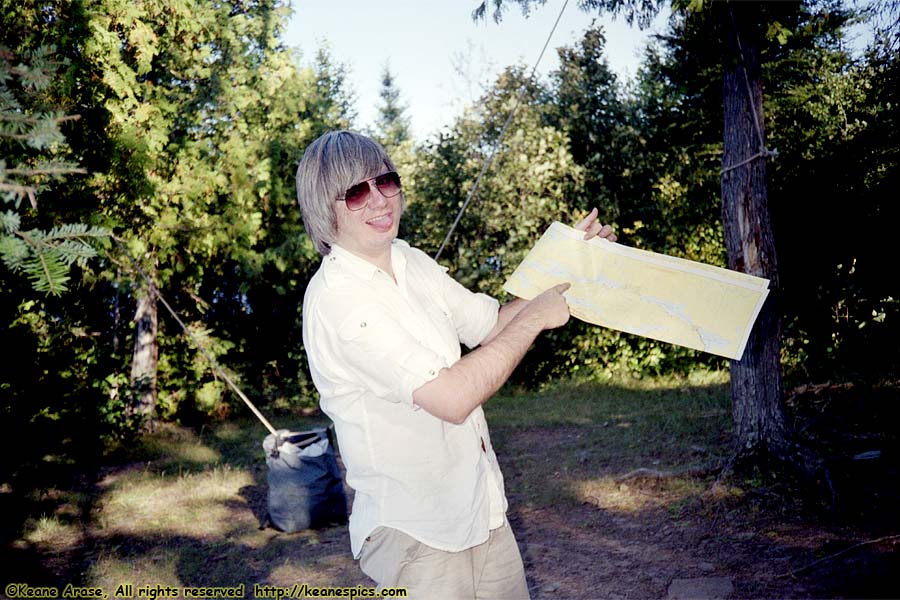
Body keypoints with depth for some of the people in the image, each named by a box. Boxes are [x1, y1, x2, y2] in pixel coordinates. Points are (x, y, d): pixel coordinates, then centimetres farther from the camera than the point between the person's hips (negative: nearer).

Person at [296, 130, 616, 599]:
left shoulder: (413, 263, 3)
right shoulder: (336, 296, -23)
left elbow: (494, 323, 14)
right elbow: (453, 397, -29)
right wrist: (535, 317, -18)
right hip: (414, 530, -8)